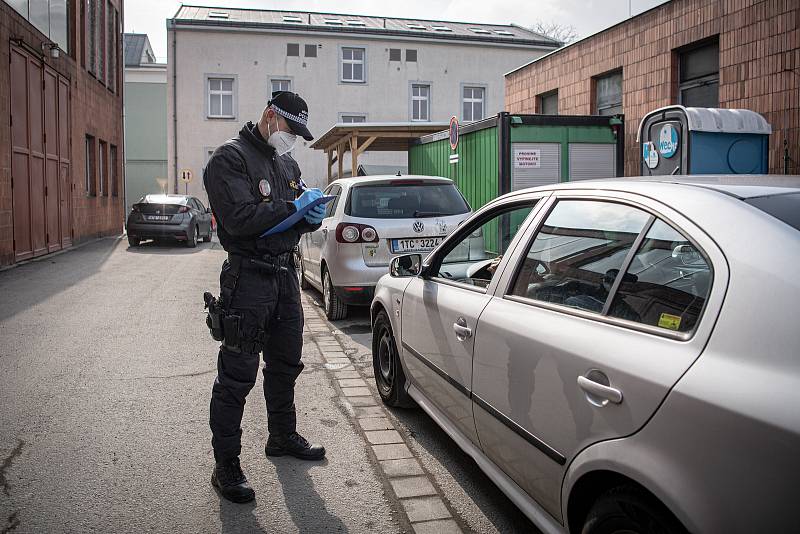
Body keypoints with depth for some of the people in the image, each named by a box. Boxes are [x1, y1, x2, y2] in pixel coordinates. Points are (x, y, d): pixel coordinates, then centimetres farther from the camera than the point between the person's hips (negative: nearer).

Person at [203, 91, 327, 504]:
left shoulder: (286, 162, 15)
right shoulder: (230, 158, -11)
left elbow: (297, 218, 18)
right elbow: (240, 219, -24)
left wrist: (312, 216, -5)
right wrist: (292, 207, -18)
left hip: (285, 275, 9)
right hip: (249, 279, -8)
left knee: (285, 364, 20)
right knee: (237, 376, -3)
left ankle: (282, 436, 39)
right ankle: (225, 466, 8)